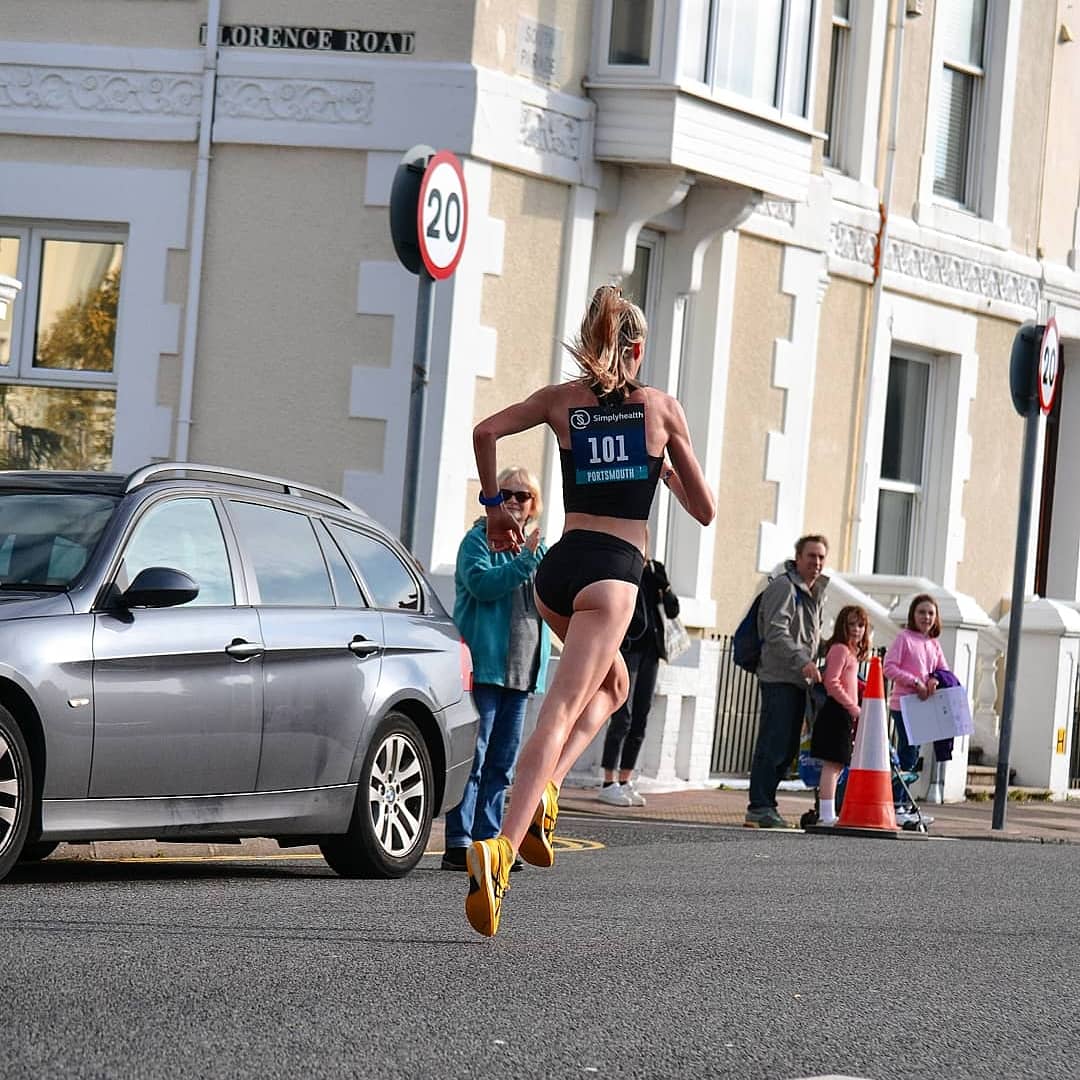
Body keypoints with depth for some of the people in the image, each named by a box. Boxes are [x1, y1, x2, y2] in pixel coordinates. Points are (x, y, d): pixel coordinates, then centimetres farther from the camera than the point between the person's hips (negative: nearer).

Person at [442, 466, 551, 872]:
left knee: (502, 763, 8)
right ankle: (458, 843, -9)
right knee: (472, 758, -8)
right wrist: (525, 562, -25)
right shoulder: (479, 540, 0)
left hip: (520, 670, 7)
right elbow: (481, 583, -18)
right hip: (483, 666, -7)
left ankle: (488, 839, 11)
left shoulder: (536, 547, 20)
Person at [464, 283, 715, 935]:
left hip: (558, 568, 5)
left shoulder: (563, 399, 11)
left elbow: (486, 432, -2)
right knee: (559, 713, -14)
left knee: (612, 684, 29)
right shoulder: (662, 407, 5)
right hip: (614, 573, -4)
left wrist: (494, 503, 10)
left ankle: (544, 789, 6)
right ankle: (504, 845, -31)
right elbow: (705, 510, 9)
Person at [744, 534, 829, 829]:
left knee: (788, 747, 9)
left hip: (799, 681, 9)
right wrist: (802, 661, -28)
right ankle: (759, 808, -12)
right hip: (779, 678, -9)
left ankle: (765, 803, 15)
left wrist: (813, 665, 17)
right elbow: (776, 633, -19)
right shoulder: (783, 587, -9)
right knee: (773, 744, -12)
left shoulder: (817, 592, 21)